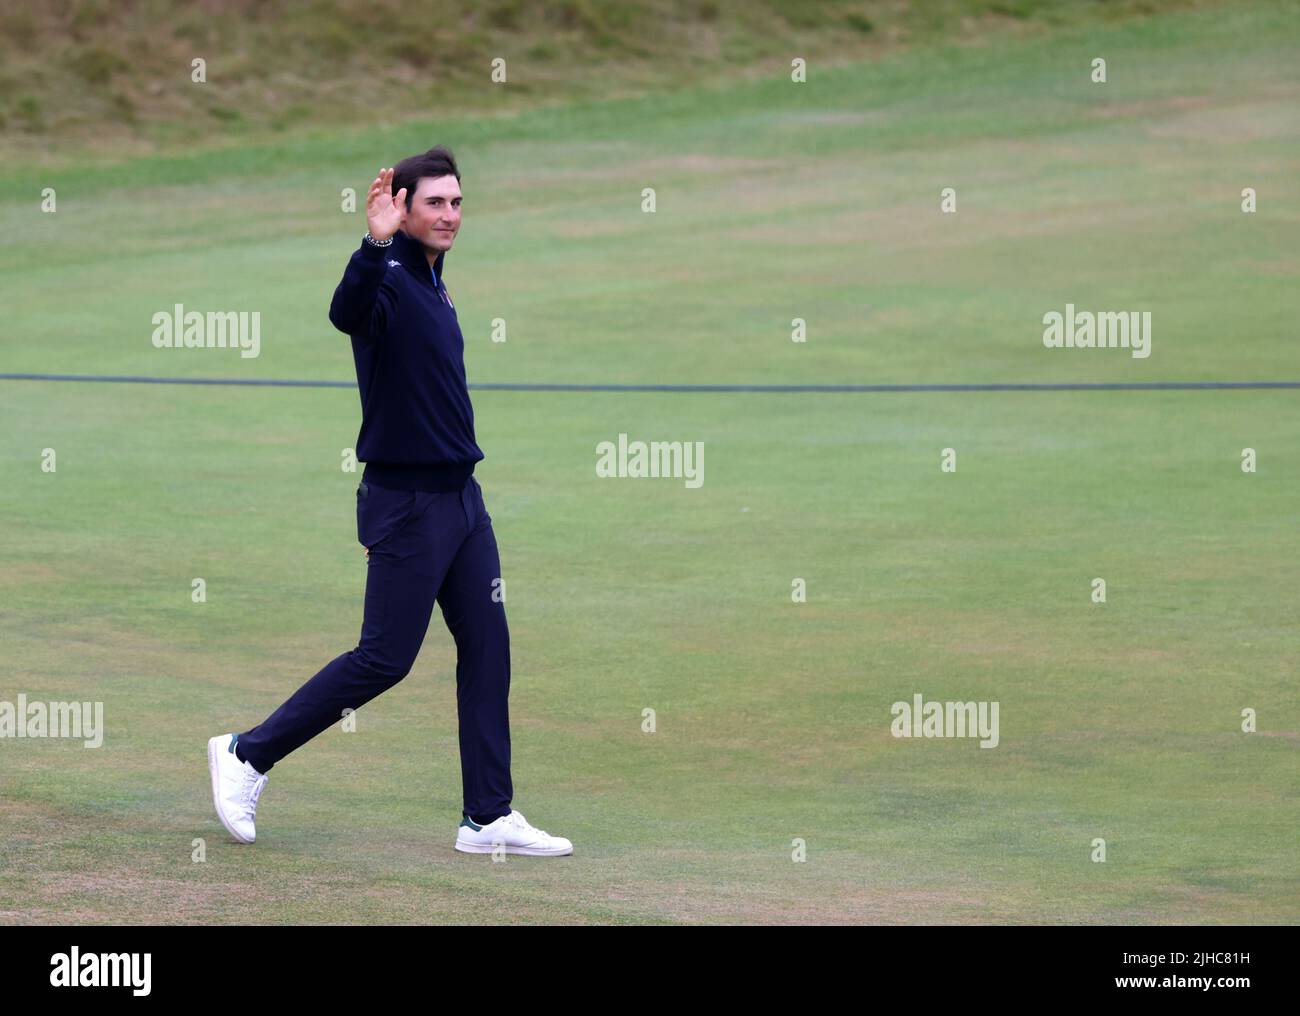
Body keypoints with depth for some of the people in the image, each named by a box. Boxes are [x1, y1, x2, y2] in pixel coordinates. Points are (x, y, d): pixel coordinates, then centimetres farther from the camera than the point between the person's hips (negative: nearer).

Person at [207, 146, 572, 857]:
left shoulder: (434, 288, 14)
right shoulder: (388, 281, -15)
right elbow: (347, 312, -40)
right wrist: (374, 246, -56)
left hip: (460, 497, 9)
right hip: (407, 502, -9)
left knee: (487, 647, 5)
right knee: (385, 659, -7)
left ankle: (490, 818, 9)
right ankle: (248, 754, 6)